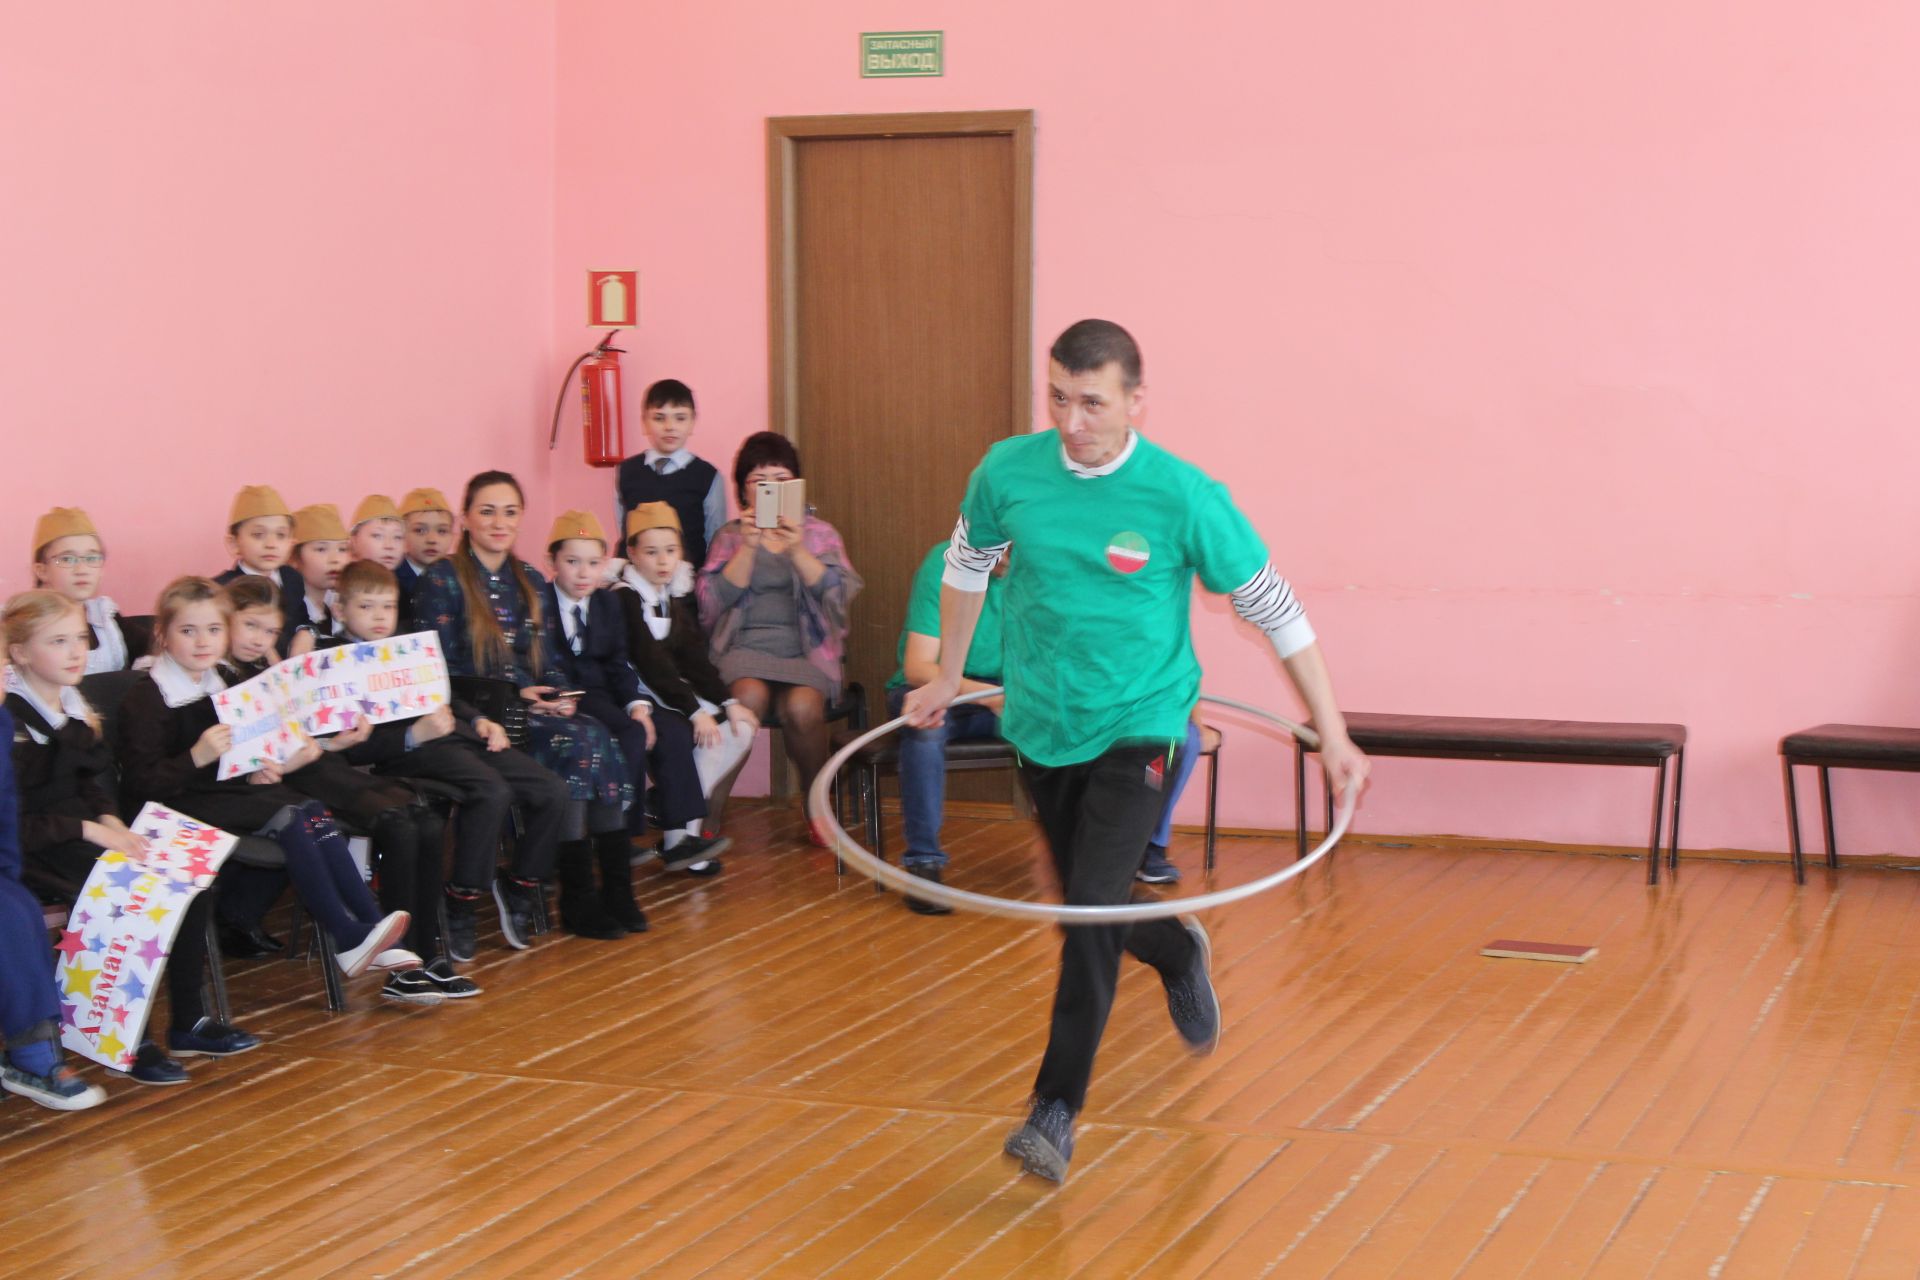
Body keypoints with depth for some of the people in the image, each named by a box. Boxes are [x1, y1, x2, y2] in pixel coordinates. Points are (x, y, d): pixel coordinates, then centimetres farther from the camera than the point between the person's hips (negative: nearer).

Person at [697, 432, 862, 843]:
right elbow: (715, 600, -1)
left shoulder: (819, 533, 15)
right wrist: (748, 548, -12)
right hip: (745, 647, 0)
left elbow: (838, 593, -3)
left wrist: (797, 552, -18)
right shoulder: (729, 536, 15)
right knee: (750, 696, -34)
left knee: (802, 706, -32)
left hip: (805, 651, 0)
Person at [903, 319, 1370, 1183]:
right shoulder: (1008, 472, -8)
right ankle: (1178, 954, 50)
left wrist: (1332, 736, -5)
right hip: (1041, 727, 4)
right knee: (1087, 908, 16)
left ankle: (1056, 1110, -7)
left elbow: (1272, 608, -7)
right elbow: (967, 563, 14)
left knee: (1092, 910, -17)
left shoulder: (1184, 496, -16)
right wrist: (948, 678, 22)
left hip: (1137, 728, -4)